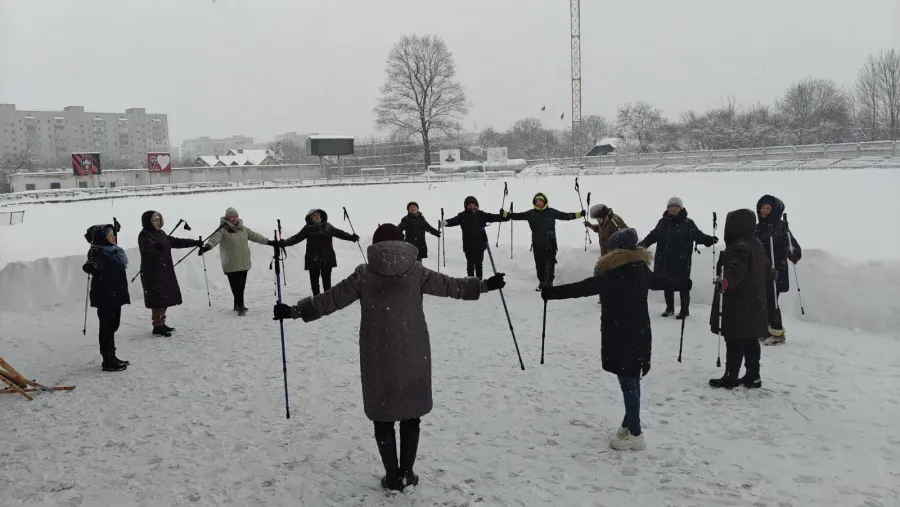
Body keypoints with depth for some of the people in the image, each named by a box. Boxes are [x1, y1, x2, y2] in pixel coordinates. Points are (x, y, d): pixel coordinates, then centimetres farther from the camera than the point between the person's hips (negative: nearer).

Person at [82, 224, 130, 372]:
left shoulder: (114, 251, 12)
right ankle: (108, 360, 1)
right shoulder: (97, 253, -14)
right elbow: (93, 266, -36)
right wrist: (89, 266, -55)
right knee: (107, 327, -4)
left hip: (116, 295, 9)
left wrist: (123, 293, 26)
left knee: (113, 326, 15)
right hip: (104, 297, -9)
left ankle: (111, 357, 24)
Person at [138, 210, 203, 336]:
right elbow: (146, 247, -30)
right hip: (153, 273, -8)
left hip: (165, 272, 8)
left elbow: (176, 242, 23)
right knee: (158, 299, -9)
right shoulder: (144, 235, -10)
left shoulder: (161, 234, 15)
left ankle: (161, 323, 21)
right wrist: (155, 246, -52)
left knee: (165, 298, 10)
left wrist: (195, 242, 23)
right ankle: (157, 326, -3)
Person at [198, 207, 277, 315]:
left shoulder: (243, 229, 13)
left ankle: (238, 305, 27)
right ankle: (240, 307, -2)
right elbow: (215, 238, -26)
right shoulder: (223, 230, -8)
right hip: (231, 265, -6)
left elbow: (255, 236, 21)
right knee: (236, 286, -8)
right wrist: (207, 246, -46)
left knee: (241, 286, 13)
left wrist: (268, 242, 25)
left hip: (244, 264, 6)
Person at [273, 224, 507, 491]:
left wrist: (295, 311, 8)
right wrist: (485, 285, 15)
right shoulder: (415, 271, -1)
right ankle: (406, 474, 20)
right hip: (413, 354, 1)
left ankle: (392, 476, 16)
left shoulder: (364, 274, -2)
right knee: (411, 413, 15)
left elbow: (330, 299, -1)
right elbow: (450, 286, 4)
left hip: (378, 356, -1)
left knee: (383, 414, 12)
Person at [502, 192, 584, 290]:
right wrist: (505, 214, -8)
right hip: (537, 244, 2)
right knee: (539, 264, 7)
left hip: (550, 244, -1)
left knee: (550, 264, -4)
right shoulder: (531, 213, 4)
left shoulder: (551, 212, 2)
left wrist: (580, 214, 1)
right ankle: (542, 282, 20)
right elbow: (518, 216, 3)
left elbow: (566, 216, 6)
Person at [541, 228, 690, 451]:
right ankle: (629, 424, 27)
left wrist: (552, 292, -20)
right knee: (632, 381, 16)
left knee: (628, 383, -3)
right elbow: (661, 281, 24)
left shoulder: (611, 274, -17)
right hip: (639, 334, 8)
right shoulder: (642, 269, 7)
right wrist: (683, 284, 44)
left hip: (620, 337, -8)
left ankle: (635, 434, 3)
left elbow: (583, 288, -22)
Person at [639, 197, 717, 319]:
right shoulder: (662, 222, 8)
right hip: (664, 261, 5)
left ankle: (685, 309, 18)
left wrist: (709, 240, -31)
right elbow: (652, 236, 17)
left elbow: (698, 235, -13)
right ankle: (669, 308, 31)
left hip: (681, 262, -4)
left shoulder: (688, 223, -6)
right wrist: (641, 245, 16)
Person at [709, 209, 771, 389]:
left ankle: (731, 377, 3)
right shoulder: (756, 244, 13)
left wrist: (725, 282, -54)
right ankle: (753, 376, 20)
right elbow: (766, 268, 27)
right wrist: (763, 284, 45)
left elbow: (736, 270, -36)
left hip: (739, 305, -10)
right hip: (754, 303, 10)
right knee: (751, 341, 14)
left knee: (735, 341, -3)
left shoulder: (739, 247, -19)